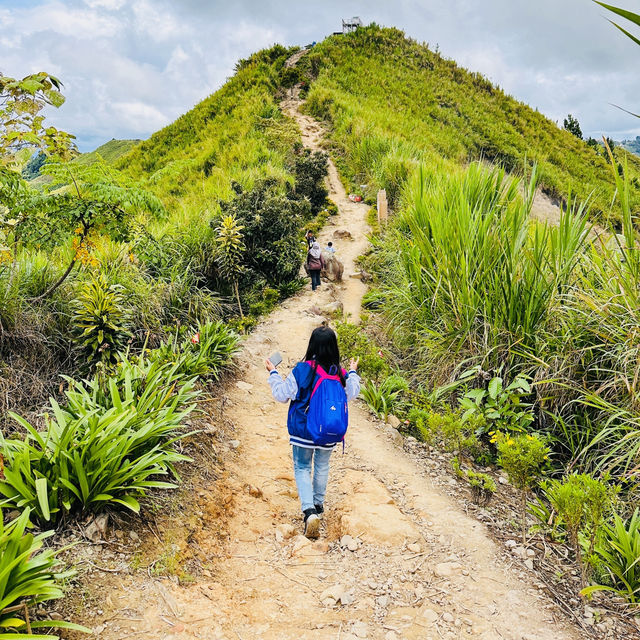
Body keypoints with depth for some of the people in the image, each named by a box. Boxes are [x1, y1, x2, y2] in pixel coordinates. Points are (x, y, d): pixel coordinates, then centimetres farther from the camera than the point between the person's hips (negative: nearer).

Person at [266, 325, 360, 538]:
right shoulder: (340, 374, -10)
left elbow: (282, 394, -11)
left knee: (302, 467, 10)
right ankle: (319, 504, 40)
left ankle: (309, 510, -7)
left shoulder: (302, 370, -20)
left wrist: (273, 373, 3)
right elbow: (351, 395, 8)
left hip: (303, 430, -3)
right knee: (322, 466, 23)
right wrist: (353, 373, 23)